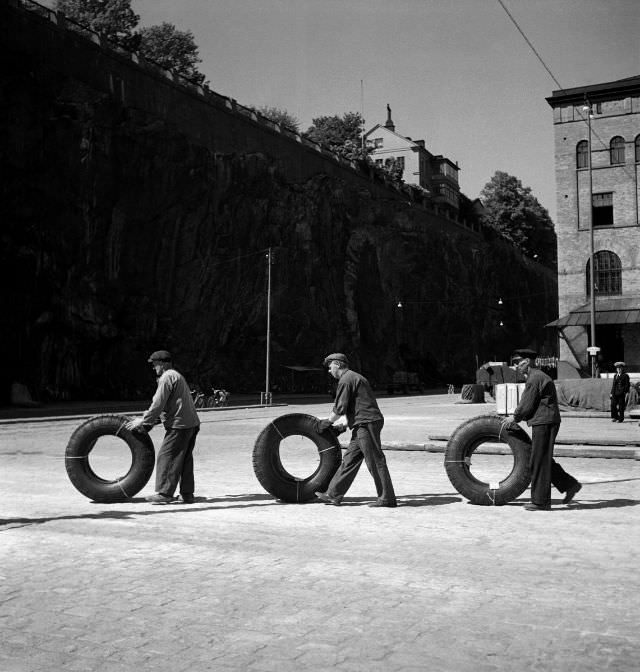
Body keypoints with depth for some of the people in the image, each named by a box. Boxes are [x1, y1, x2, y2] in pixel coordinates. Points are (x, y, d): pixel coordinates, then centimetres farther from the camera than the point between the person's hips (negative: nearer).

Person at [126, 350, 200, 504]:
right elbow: (164, 406, 26)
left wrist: (143, 421, -6)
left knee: (166, 457, -3)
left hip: (179, 425, -10)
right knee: (186, 459, 13)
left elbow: (158, 405, -14)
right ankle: (187, 494, 16)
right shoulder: (176, 376, 23)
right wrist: (149, 422, 23)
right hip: (192, 423, 10)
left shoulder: (167, 378, -9)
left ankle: (165, 493, 0)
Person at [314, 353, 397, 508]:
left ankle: (387, 498, -2)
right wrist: (344, 422, 29)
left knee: (375, 461, -6)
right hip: (362, 425, 11)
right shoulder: (354, 377, 23)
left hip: (366, 424, -10)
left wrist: (328, 422, 2)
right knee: (349, 459, 11)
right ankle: (333, 495, 15)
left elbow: (340, 408, -12)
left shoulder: (346, 380, -9)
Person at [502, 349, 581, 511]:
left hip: (544, 423, -10)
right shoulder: (536, 376, 18)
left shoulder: (535, 378, -15)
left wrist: (514, 418, -1)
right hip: (543, 423, 10)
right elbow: (526, 404, 22)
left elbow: (527, 405, -14)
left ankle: (540, 501, 2)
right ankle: (570, 485, 19)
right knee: (543, 460, 15)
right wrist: (516, 416, 15)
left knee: (539, 462, -4)